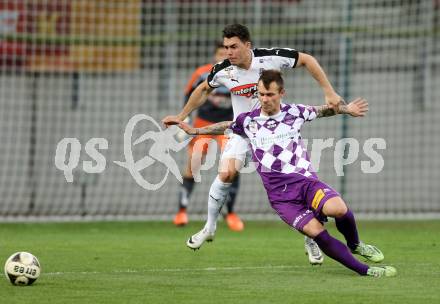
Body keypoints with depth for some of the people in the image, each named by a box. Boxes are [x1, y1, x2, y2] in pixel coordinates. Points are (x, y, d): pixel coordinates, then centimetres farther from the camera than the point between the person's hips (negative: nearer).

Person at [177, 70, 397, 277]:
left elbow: (323, 110, 21)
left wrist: (345, 109, 5)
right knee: (316, 231, -25)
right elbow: (225, 126, 29)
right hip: (281, 196, 0)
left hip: (305, 180, 0)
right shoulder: (248, 120, 9)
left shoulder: (294, 112, 7)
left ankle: (355, 245, 2)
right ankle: (365, 270, -19)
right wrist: (194, 130, 31)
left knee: (338, 209, -31)